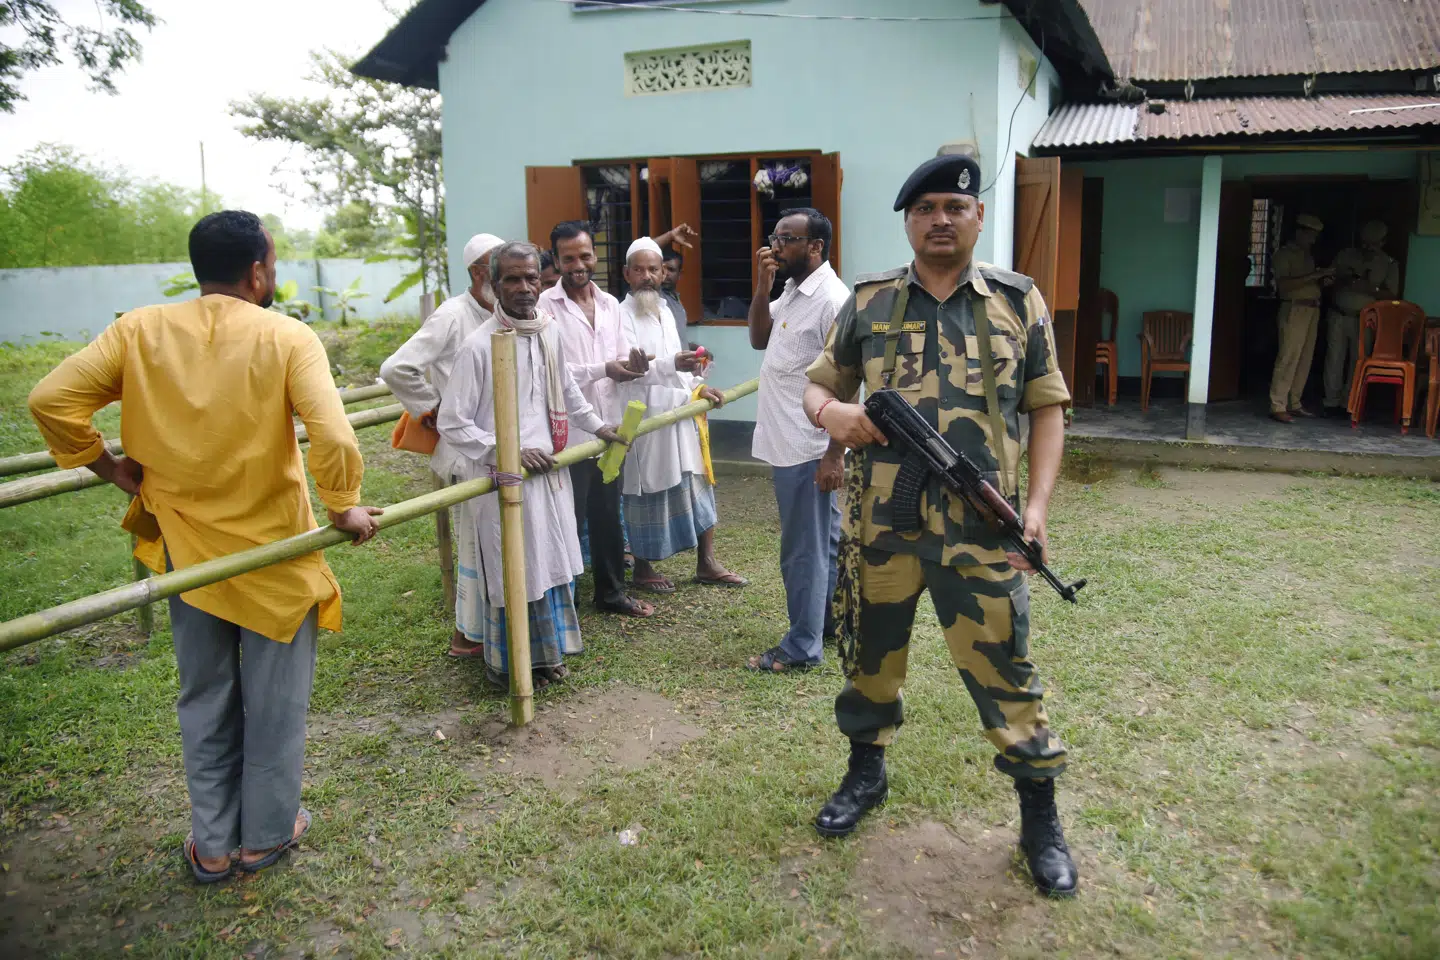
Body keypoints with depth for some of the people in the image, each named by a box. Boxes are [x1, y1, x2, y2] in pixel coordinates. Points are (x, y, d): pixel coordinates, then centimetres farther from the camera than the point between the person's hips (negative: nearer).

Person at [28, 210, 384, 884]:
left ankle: (212, 844, 32)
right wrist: (344, 508, -11)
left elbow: (50, 399, -9)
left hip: (185, 546, 4)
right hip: (274, 550, -3)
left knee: (204, 698, 20)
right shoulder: (288, 339, -16)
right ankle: (266, 833, 32)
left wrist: (107, 466, 4)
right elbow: (333, 437, -27)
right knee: (274, 700, 16)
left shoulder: (140, 330, -6)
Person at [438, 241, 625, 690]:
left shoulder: (549, 332, 3)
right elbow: (453, 424, -15)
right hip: (502, 480, -6)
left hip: (549, 471, 6)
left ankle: (546, 652, 34)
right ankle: (509, 663, 25)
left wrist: (597, 426, 24)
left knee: (552, 563, 15)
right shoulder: (479, 345, -16)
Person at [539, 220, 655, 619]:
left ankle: (611, 591, 31)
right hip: (568, 432, -6)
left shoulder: (610, 304, 11)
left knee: (608, 515, 16)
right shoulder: (546, 305, -9)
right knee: (568, 519, 4)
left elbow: (620, 355, 13)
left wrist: (632, 364, -10)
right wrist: (602, 370, -23)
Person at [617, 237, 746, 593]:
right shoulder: (623, 315, -12)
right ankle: (642, 569, 18)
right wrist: (673, 364, -37)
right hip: (644, 418, -8)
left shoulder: (665, 311, 16)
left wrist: (697, 386, 8)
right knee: (647, 492, 2)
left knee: (697, 486, 11)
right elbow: (629, 367, -24)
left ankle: (706, 563, 21)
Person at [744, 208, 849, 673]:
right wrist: (762, 286, 0)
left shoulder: (831, 299, -19)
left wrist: (834, 454, -23)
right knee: (826, 539, 20)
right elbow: (759, 338, 15)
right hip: (790, 442, 10)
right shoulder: (792, 291, 10)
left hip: (808, 448, -10)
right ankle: (833, 619, 35)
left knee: (803, 548, 0)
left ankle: (802, 647, 12)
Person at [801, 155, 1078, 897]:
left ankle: (1040, 816, 23)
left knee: (1004, 673, 4)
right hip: (880, 526, 2)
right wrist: (830, 411, -12)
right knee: (869, 658, 16)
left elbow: (1046, 408, 7)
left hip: (982, 530, -1)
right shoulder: (868, 301, 6)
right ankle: (866, 773, 41)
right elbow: (817, 386, 12)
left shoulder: (1019, 301, 4)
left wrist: (1037, 502, -5)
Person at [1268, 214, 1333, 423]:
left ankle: (1294, 403, 10)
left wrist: (1323, 279, 3)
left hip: (1312, 309, 8)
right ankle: (1277, 406, -12)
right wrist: (1314, 275, -20)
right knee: (1288, 357, -12)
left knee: (1305, 359, 5)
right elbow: (1284, 284, -17)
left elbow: (1310, 284, 23)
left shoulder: (1307, 256, 21)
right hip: (1294, 309, -8)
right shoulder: (1284, 254, -3)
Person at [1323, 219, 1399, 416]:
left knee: (1357, 362, -1)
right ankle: (1332, 403, 5)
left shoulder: (1390, 264, 2)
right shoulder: (1346, 255, 5)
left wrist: (1371, 289, -20)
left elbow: (1391, 296, -3)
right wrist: (1345, 281, -13)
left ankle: (1348, 404, 5)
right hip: (1338, 316, 1)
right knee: (1334, 360, -1)